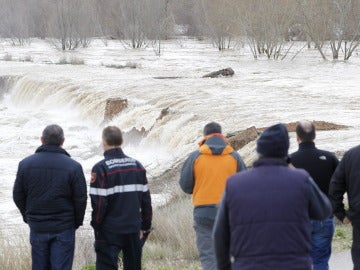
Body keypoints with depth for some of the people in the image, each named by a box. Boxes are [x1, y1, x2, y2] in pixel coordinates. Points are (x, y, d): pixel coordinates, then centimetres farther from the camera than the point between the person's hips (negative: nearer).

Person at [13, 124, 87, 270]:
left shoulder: (25, 164, -3)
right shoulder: (73, 167, -11)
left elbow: (18, 195, 3)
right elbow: (80, 199, -7)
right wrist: (77, 222, 9)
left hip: (37, 227, 3)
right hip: (64, 229, -2)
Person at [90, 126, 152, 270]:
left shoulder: (101, 168, -12)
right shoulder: (137, 166, 6)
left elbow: (99, 203, -14)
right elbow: (146, 199, 9)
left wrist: (96, 225, 0)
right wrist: (145, 225, 17)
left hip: (109, 231, -5)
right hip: (133, 229, 5)